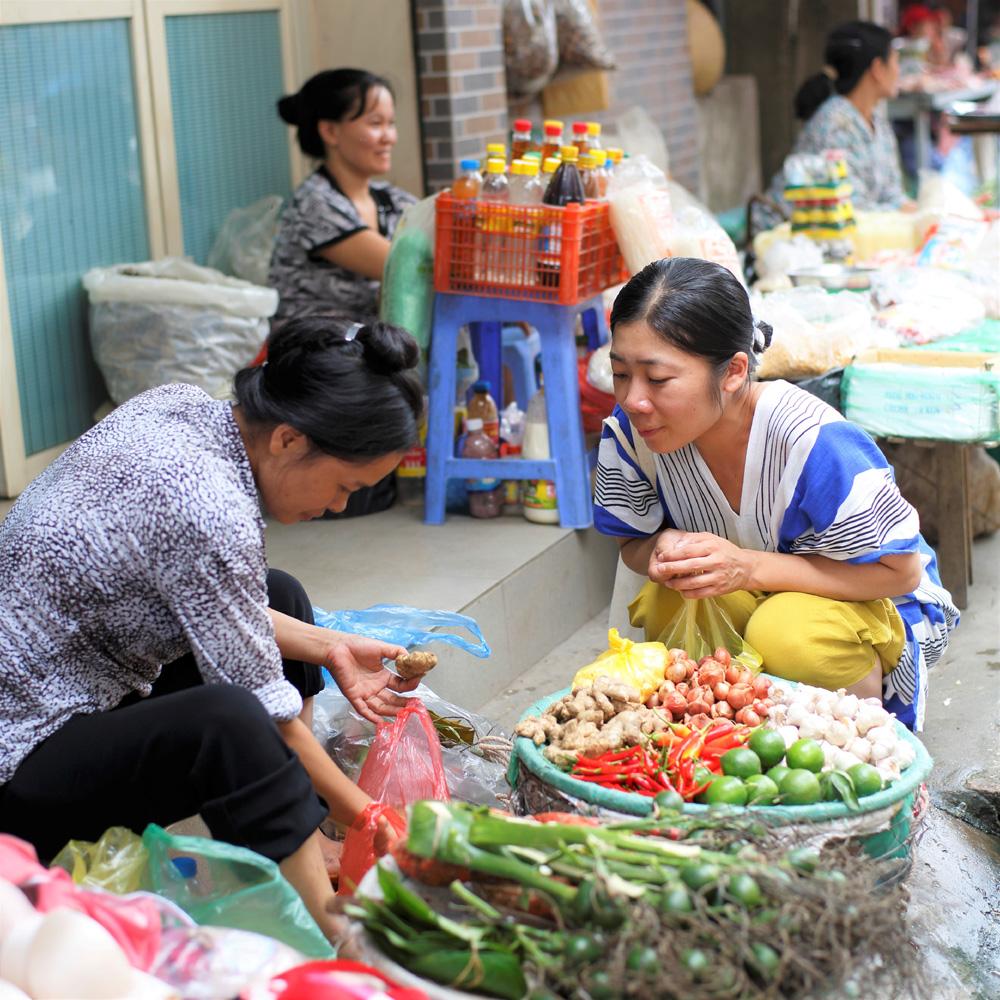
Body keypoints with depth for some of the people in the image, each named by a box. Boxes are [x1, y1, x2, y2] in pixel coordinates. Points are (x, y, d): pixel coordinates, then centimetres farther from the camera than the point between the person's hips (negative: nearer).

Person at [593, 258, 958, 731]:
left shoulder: (813, 443, -33)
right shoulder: (628, 433, -18)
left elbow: (900, 571, -24)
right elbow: (634, 545, -1)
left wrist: (748, 567, -34)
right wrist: (661, 551, -29)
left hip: (870, 603, -4)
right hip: (745, 599, 4)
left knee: (784, 633, -36)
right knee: (663, 610, -29)